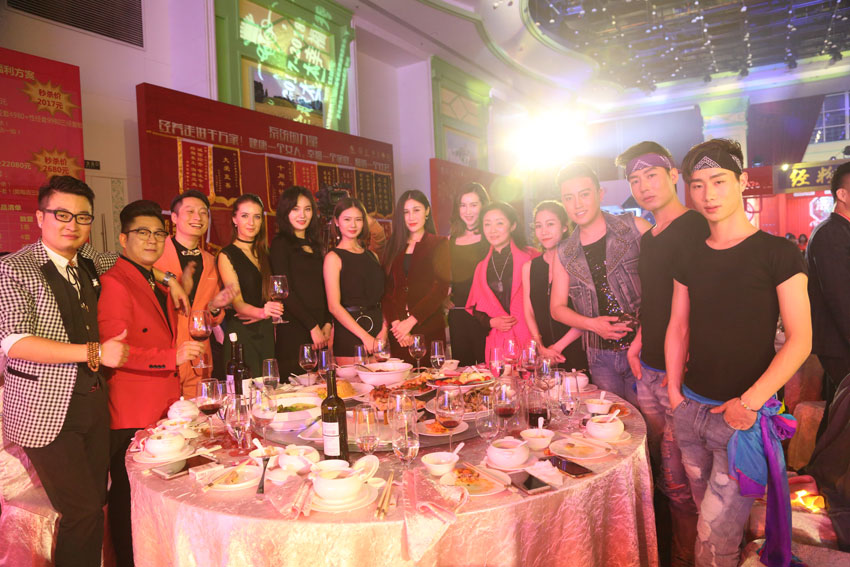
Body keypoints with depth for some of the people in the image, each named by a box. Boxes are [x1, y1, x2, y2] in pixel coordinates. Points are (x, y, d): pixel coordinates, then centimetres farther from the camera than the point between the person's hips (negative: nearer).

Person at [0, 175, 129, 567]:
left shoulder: (89, 263, 9)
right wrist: (93, 352, -21)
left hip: (93, 402, 6)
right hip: (45, 410, -6)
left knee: (95, 502, 11)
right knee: (82, 512, -6)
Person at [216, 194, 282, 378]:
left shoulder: (264, 253, 14)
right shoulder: (226, 255, -4)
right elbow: (237, 302, -13)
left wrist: (264, 312, -4)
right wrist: (261, 312, -32)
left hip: (265, 333, 5)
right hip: (241, 333, -5)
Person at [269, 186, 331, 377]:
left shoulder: (314, 245, 17)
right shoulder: (280, 243, -3)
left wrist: (327, 323, 2)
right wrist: (313, 327, -12)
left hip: (319, 331, 6)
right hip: (294, 333, -6)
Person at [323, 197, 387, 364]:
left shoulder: (372, 255, 14)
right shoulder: (333, 257, -4)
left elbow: (381, 296, 14)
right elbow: (334, 306, -12)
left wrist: (384, 329, -3)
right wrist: (364, 336, -16)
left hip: (377, 330, 5)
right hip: (349, 334, -5)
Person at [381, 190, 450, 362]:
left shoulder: (439, 244, 3)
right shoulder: (394, 246, 13)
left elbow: (441, 288, -7)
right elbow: (386, 289, 5)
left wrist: (411, 321, -14)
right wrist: (396, 323, -10)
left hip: (429, 328, -2)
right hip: (397, 332, 3)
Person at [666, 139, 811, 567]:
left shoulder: (777, 253, -6)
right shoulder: (689, 261, 8)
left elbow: (800, 339, -10)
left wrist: (750, 402, -16)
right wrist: (675, 391, 2)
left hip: (746, 414, -4)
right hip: (690, 409, 5)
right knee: (707, 514, 17)